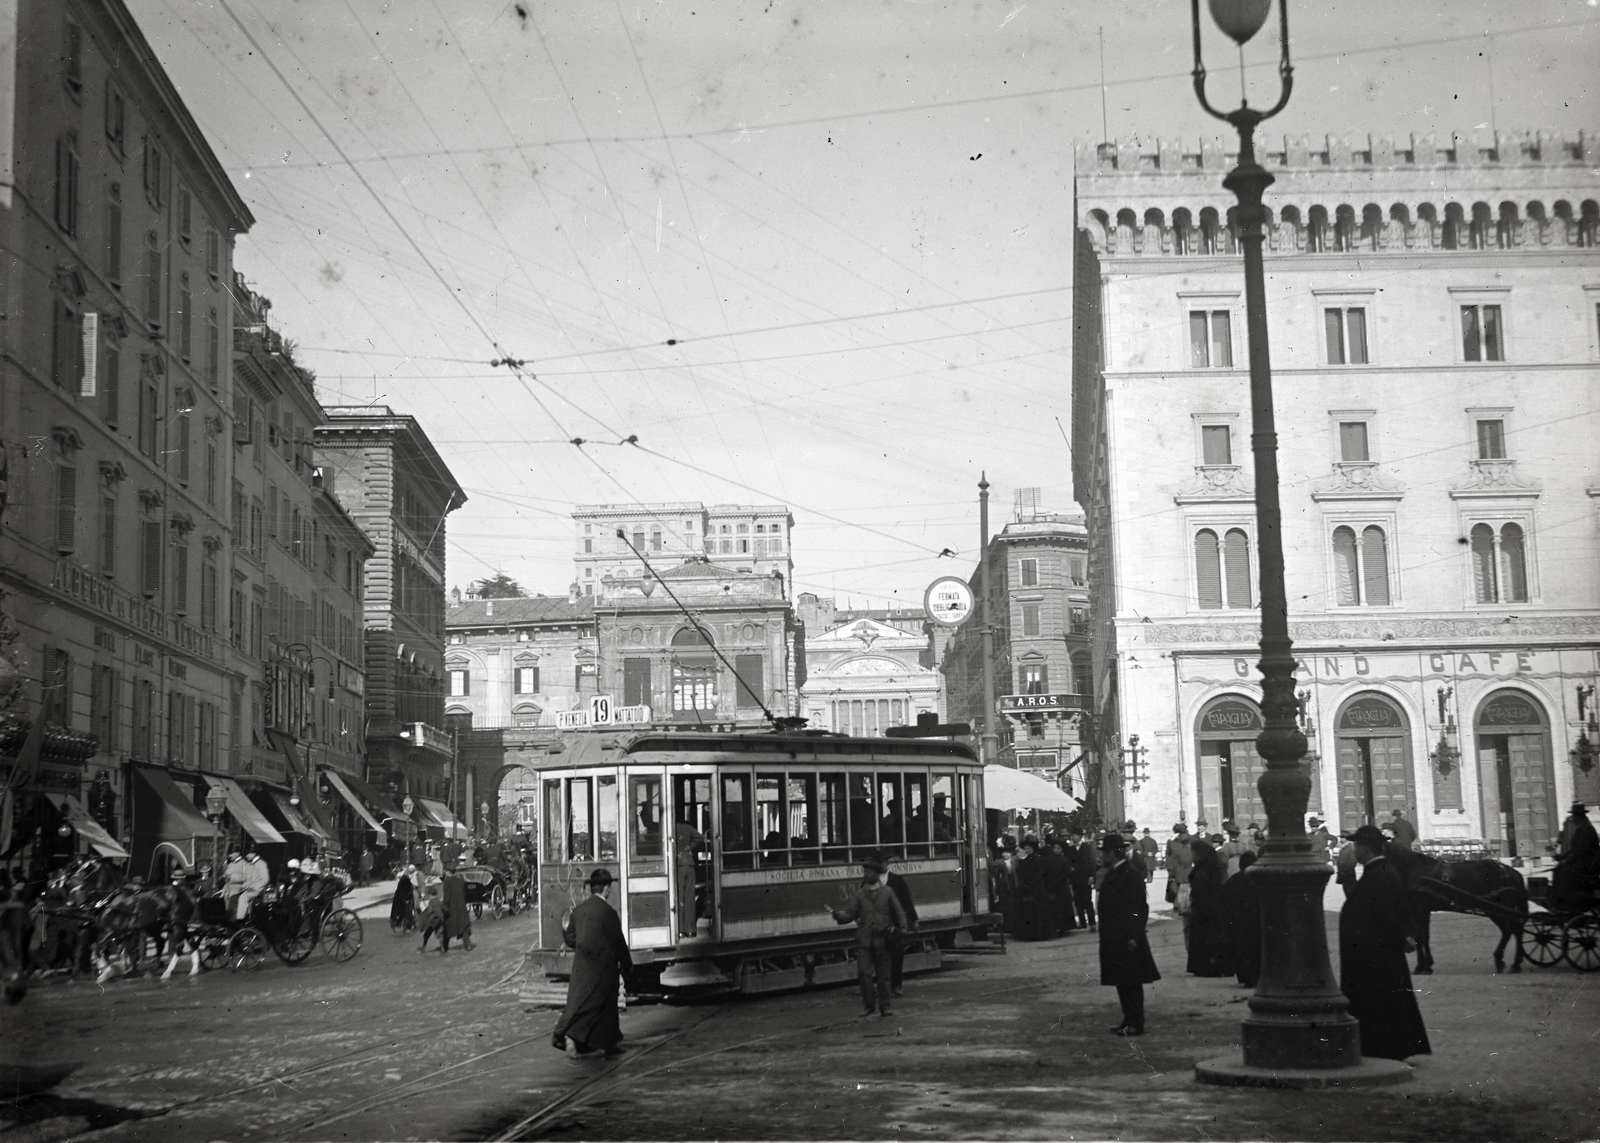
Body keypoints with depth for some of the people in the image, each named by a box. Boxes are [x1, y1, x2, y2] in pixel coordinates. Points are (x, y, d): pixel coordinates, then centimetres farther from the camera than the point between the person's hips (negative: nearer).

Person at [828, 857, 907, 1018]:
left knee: (883, 974, 5)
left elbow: (898, 912, 5)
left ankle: (884, 1006, 13)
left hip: (882, 939, -1)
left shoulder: (887, 892, 5)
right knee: (864, 972, -7)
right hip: (864, 940, 1)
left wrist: (902, 927, -9)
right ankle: (867, 1005, 3)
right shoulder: (860, 894, 8)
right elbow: (850, 913, 2)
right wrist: (838, 915, -17)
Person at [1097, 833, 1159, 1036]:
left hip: (1127, 939, -9)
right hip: (1114, 939, 9)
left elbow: (1138, 908, -20)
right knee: (1122, 982, 14)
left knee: (1131, 982, -3)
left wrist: (1134, 936, -22)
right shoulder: (1114, 874, 13)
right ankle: (1129, 1020, 22)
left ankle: (1136, 1024, 2)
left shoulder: (1130, 875, -16)